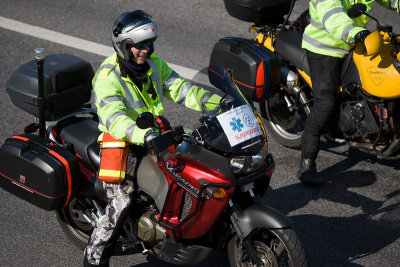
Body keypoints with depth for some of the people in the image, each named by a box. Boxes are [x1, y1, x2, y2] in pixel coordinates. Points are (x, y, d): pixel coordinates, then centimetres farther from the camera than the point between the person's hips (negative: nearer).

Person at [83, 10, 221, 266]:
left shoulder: (154, 64, 5)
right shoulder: (108, 78, -18)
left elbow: (180, 89, 1)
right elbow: (114, 119, -31)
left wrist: (219, 102, -14)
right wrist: (144, 136, -48)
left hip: (153, 134, 7)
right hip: (120, 142, -7)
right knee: (120, 204, -17)